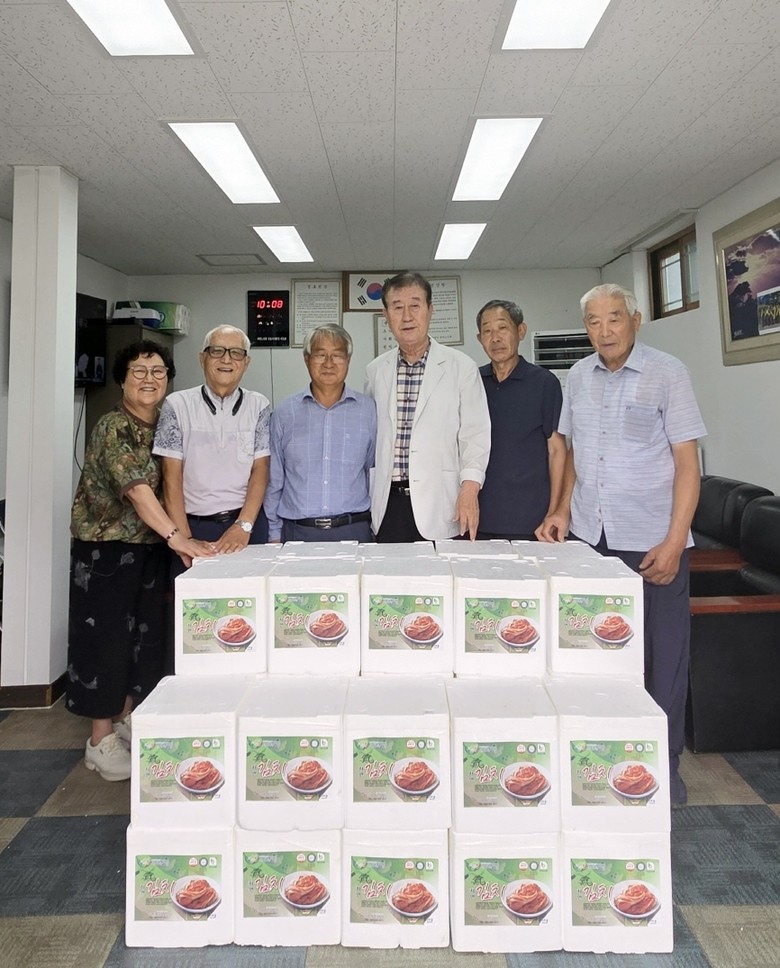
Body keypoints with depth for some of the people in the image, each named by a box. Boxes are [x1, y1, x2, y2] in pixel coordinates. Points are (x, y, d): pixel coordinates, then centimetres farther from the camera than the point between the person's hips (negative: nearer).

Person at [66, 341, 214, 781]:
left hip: (151, 546, 7)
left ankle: (127, 719, 30)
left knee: (145, 633, 13)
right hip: (106, 546, -7)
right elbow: (135, 486, -29)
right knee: (106, 635, 1)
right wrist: (176, 535, -38)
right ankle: (101, 740, 14)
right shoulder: (113, 427, -15)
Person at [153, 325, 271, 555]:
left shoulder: (258, 406, 4)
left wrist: (243, 526, -13)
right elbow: (171, 475, -3)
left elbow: (260, 470, -1)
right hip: (194, 526, -1)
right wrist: (183, 538, -10)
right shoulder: (177, 405, 1)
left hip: (247, 522, 1)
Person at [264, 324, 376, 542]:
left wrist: (378, 528, 4)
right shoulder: (284, 413, 6)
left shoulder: (368, 411, 4)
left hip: (352, 530, 0)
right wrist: (274, 534, 6)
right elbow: (273, 481, 9)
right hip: (297, 532, 0)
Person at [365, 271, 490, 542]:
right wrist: (363, 496, 14)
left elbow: (475, 433, -3)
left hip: (438, 507, -3)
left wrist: (469, 488, -15)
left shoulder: (461, 367, 0)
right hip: (388, 502, 3)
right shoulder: (375, 371, 10)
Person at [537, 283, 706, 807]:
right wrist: (564, 509, 6)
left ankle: (664, 764, 23)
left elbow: (687, 460, -7)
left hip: (652, 538, -4)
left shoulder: (667, 372, -5)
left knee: (663, 654, 6)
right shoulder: (579, 375, 9)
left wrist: (675, 541, -14)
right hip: (589, 533, 4)